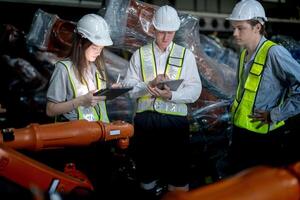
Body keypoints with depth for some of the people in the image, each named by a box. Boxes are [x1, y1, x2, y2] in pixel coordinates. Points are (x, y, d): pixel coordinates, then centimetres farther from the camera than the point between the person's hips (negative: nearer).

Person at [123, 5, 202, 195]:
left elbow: (195, 90, -4)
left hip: (175, 120, -1)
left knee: (178, 180, 2)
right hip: (145, 119, 2)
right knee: (146, 176, 13)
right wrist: (150, 85, -16)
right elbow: (128, 87, 1)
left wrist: (171, 95, -21)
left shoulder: (186, 55, 6)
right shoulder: (140, 54, 8)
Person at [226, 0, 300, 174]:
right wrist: (236, 106, 10)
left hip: (265, 136, -8)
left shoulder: (273, 52, -19)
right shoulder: (244, 54, 8)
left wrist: (275, 115, -20)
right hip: (240, 133, 8)